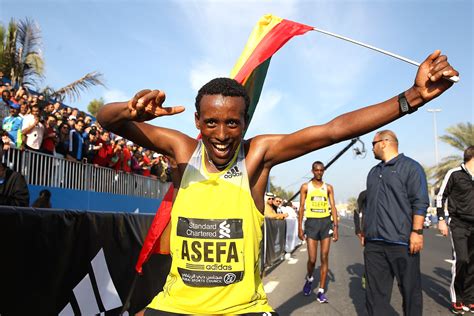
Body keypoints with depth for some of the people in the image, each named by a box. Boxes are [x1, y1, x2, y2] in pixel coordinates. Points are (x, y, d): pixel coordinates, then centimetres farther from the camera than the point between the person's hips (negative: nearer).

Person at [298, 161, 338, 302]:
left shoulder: (328, 187, 7)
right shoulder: (305, 187, 3)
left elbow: (333, 207, 5)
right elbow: (302, 207, 2)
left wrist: (335, 226, -3)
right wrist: (300, 227, -3)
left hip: (326, 222, 2)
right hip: (311, 222, -2)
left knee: (324, 258, 2)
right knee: (312, 259, -2)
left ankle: (321, 291, 10)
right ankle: (309, 279, 30)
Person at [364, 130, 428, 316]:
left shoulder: (410, 167, -1)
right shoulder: (374, 172, 19)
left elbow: (420, 202, -9)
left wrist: (417, 231, -16)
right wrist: (365, 231, 19)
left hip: (401, 242, -6)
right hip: (373, 243, 6)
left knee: (410, 290, 6)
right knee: (375, 291, 7)